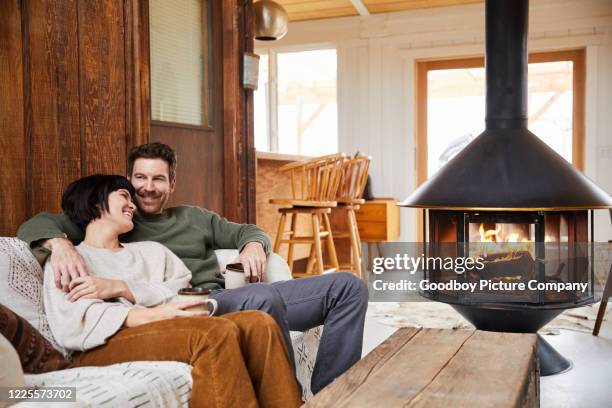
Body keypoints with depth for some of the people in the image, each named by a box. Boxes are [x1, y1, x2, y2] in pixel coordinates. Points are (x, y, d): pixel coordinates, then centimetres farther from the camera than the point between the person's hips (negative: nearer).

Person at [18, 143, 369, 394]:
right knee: (265, 298, -39)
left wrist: (254, 245, 4)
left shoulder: (194, 217, 28)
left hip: (226, 298, 7)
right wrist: (60, 243, -19)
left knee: (348, 286, -3)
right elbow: (37, 224, 6)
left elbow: (248, 231, 30)